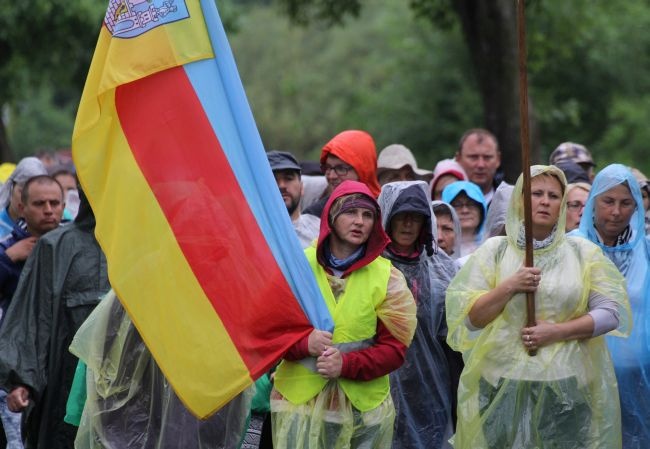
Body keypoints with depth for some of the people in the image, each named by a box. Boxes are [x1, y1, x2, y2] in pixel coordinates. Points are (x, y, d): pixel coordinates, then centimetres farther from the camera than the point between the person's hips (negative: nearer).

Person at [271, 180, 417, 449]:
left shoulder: (387, 277, 3)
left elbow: (394, 348, -1)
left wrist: (347, 364, -17)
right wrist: (304, 343, -17)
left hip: (364, 406, 1)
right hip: (299, 401, -1)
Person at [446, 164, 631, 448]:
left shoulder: (583, 252, 5)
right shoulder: (494, 251, 5)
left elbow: (612, 312, -2)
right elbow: (470, 318, 1)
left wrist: (558, 331, -12)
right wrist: (509, 287, -13)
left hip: (567, 385, 0)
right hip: (503, 386, 0)